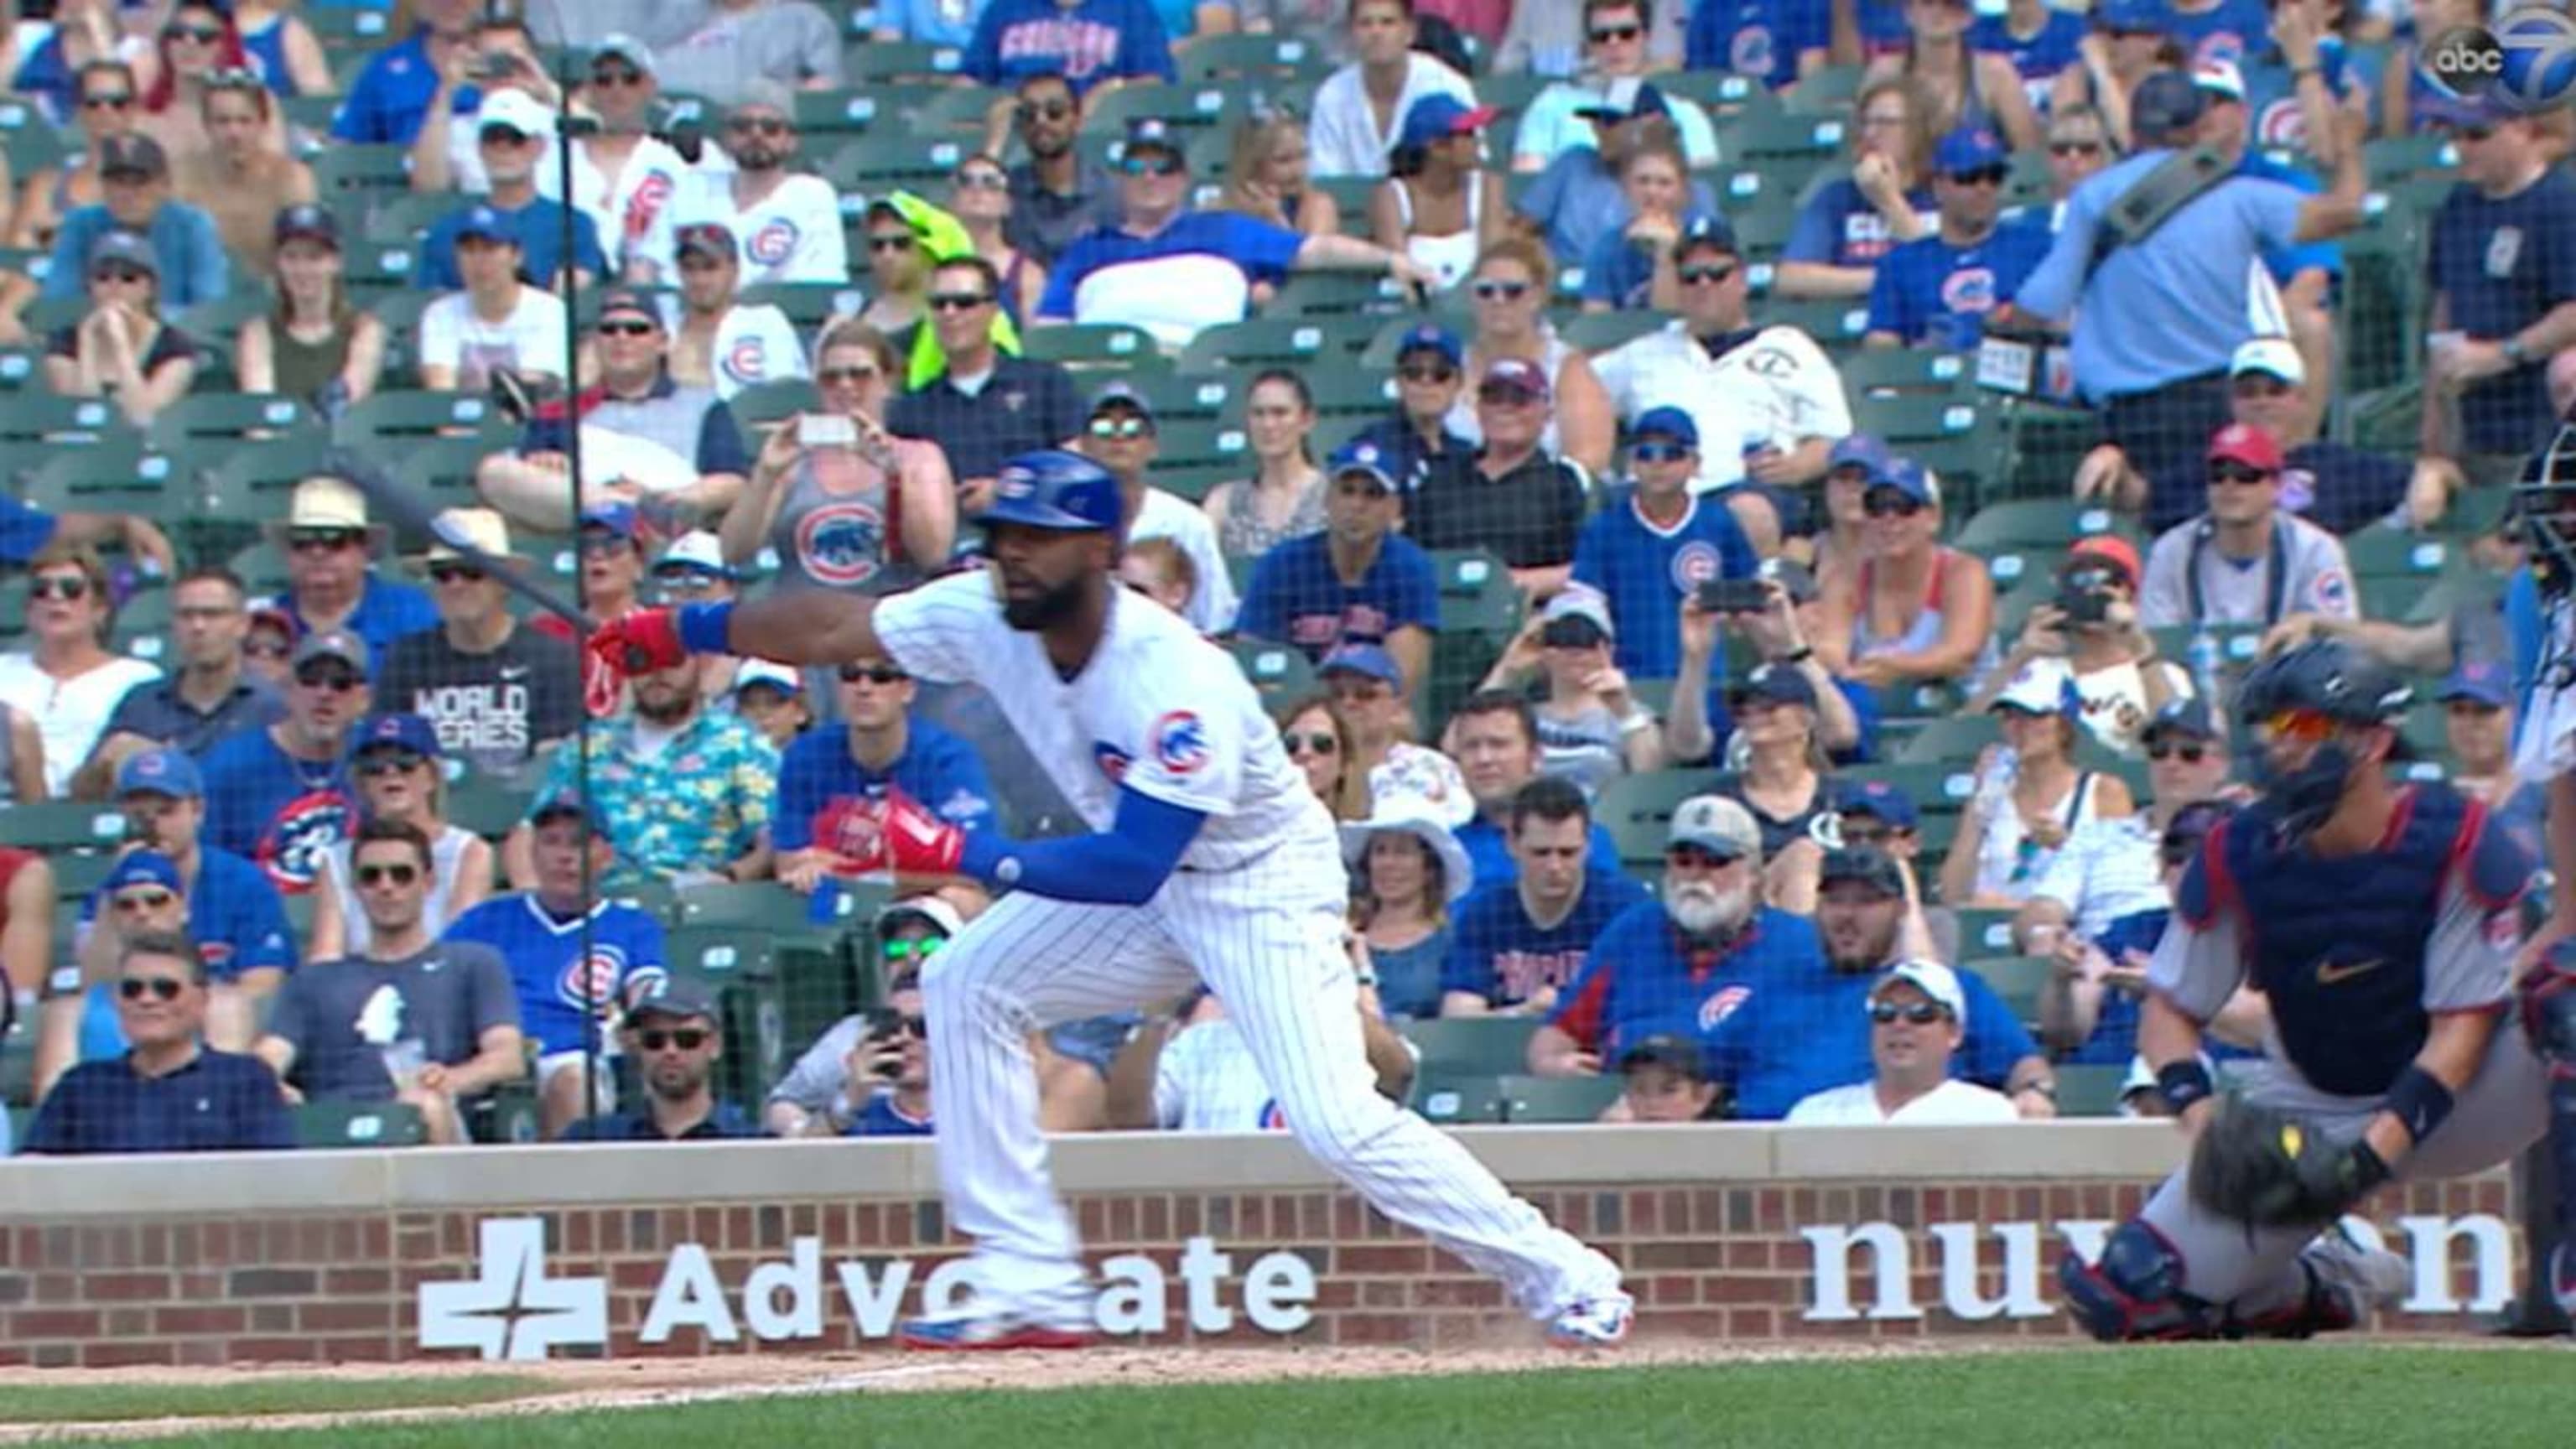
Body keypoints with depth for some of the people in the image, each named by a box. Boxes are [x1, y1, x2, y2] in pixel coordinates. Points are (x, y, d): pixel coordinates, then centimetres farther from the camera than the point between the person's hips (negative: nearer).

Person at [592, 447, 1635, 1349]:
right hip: (1146, 880, 8)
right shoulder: (988, 619, -13)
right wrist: (675, 632, -15)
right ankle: (1033, 1291, -1)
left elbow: (1131, 870, -39)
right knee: (969, 986, -1)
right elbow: (832, 629, -9)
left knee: (1335, 1119, -20)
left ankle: (1564, 1281, -9)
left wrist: (962, 855, -41)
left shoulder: (1176, 680, -35)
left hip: (1262, 885, -8)